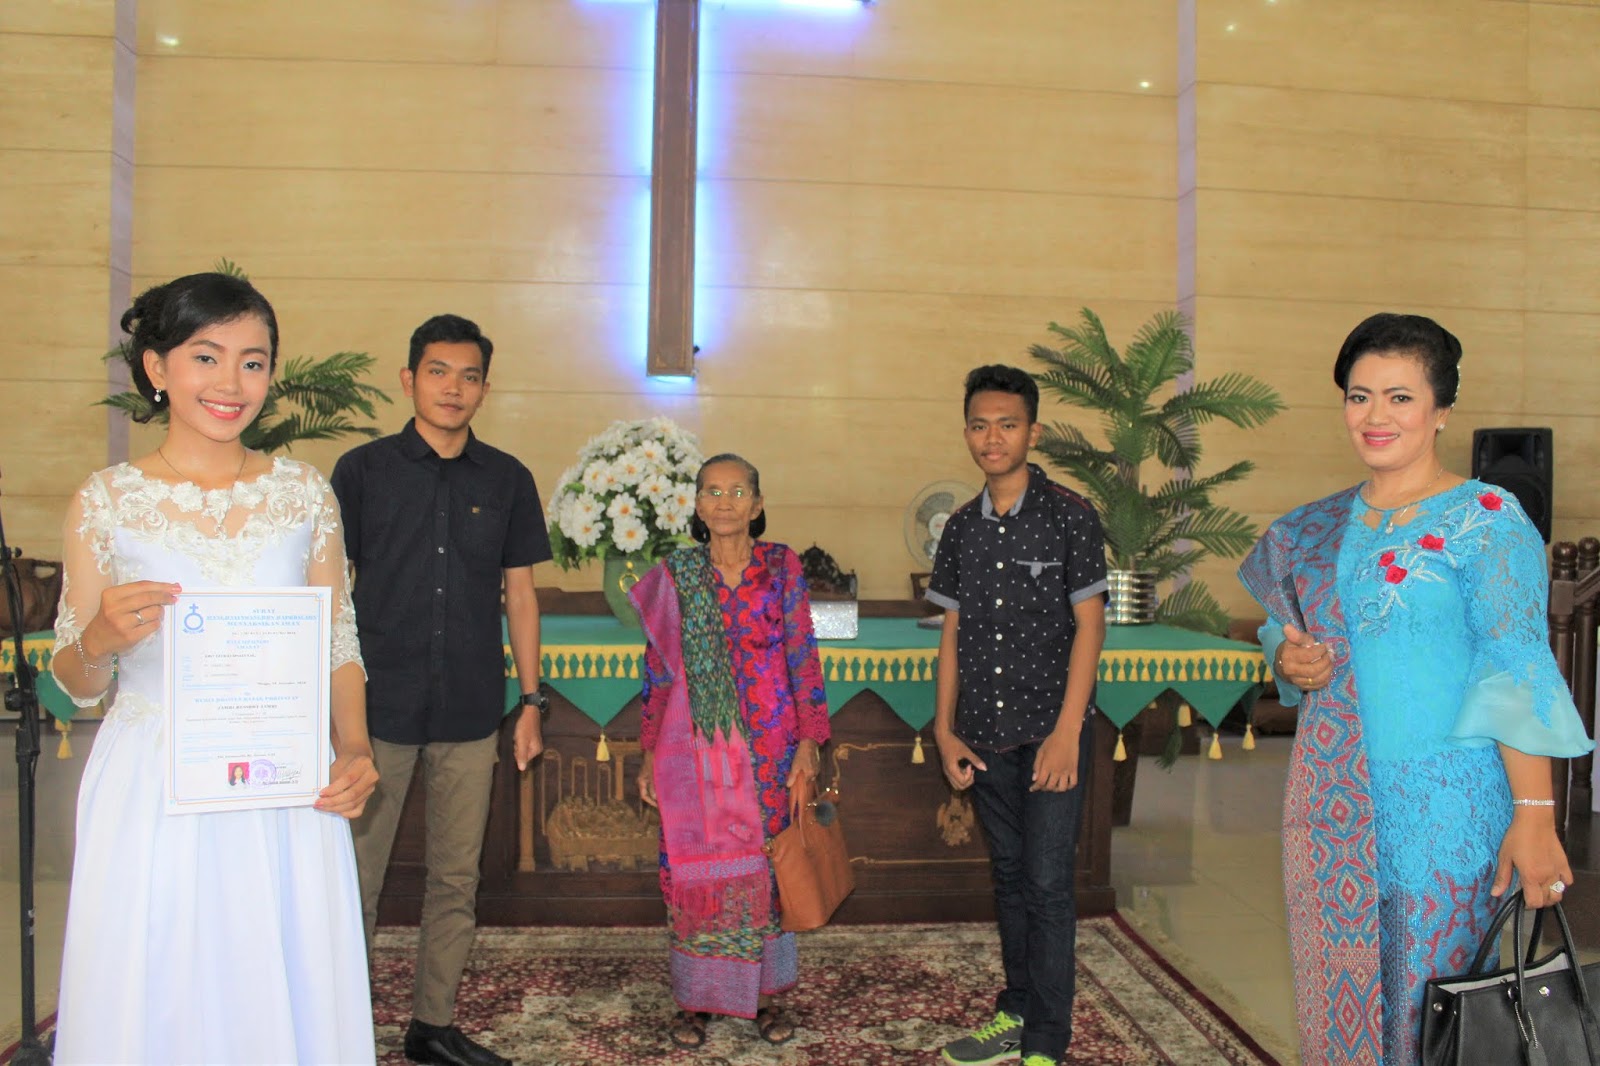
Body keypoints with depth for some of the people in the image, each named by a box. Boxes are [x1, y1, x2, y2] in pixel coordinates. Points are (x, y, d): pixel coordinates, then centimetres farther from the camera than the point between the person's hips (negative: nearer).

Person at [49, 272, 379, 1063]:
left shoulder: (305, 494, 3)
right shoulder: (106, 502, -1)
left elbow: (338, 644, 7)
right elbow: (76, 683, 5)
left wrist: (353, 748, -8)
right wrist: (100, 640, -17)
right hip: (151, 800, -1)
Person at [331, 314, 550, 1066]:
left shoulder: (507, 480, 6)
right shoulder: (362, 470, 0)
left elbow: (519, 593, 9)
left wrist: (531, 702, 6)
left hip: (471, 714, 2)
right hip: (376, 708, -2)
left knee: (456, 878, 10)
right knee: (354, 876, 4)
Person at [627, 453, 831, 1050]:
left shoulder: (781, 569, 0)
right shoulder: (673, 577, 3)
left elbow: (802, 658, -1)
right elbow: (658, 670, 6)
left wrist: (808, 742, -5)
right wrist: (651, 752, 5)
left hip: (767, 744, 0)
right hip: (695, 746, 1)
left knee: (765, 865, 6)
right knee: (693, 866, 3)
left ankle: (764, 993, 22)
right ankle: (696, 998, 19)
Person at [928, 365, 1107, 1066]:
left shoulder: (1069, 516, -5)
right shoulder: (962, 528, 9)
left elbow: (1089, 624, -7)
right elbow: (953, 632, 12)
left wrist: (1067, 731, -13)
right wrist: (945, 730, 6)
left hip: (1049, 732, -5)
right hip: (985, 737, 5)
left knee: (1048, 884, -2)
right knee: (1009, 878, 15)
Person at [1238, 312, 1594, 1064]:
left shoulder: (1486, 519, -8)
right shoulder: (1321, 525, 9)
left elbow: (1517, 671, -14)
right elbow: (1285, 630, 20)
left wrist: (1535, 813, -20)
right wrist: (1288, 662, -3)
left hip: (1442, 803, -5)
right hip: (1332, 801, 5)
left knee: (1429, 993, 4)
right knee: (1338, 985, 13)